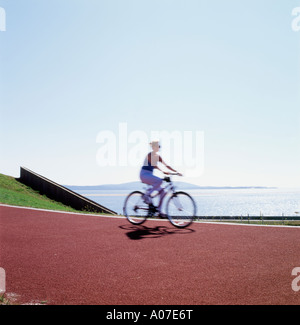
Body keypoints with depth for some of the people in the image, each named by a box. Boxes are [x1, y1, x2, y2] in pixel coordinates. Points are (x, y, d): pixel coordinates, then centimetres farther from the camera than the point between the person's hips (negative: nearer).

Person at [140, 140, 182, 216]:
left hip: (150, 175, 8)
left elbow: (166, 165, 12)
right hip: (144, 174, -8)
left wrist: (176, 172, 4)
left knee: (162, 192, -2)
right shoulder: (150, 155, -12)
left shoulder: (158, 156, 12)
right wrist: (163, 171, -41)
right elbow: (154, 165, -28)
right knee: (159, 181, -33)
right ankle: (146, 195, -21)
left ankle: (158, 210, 4)